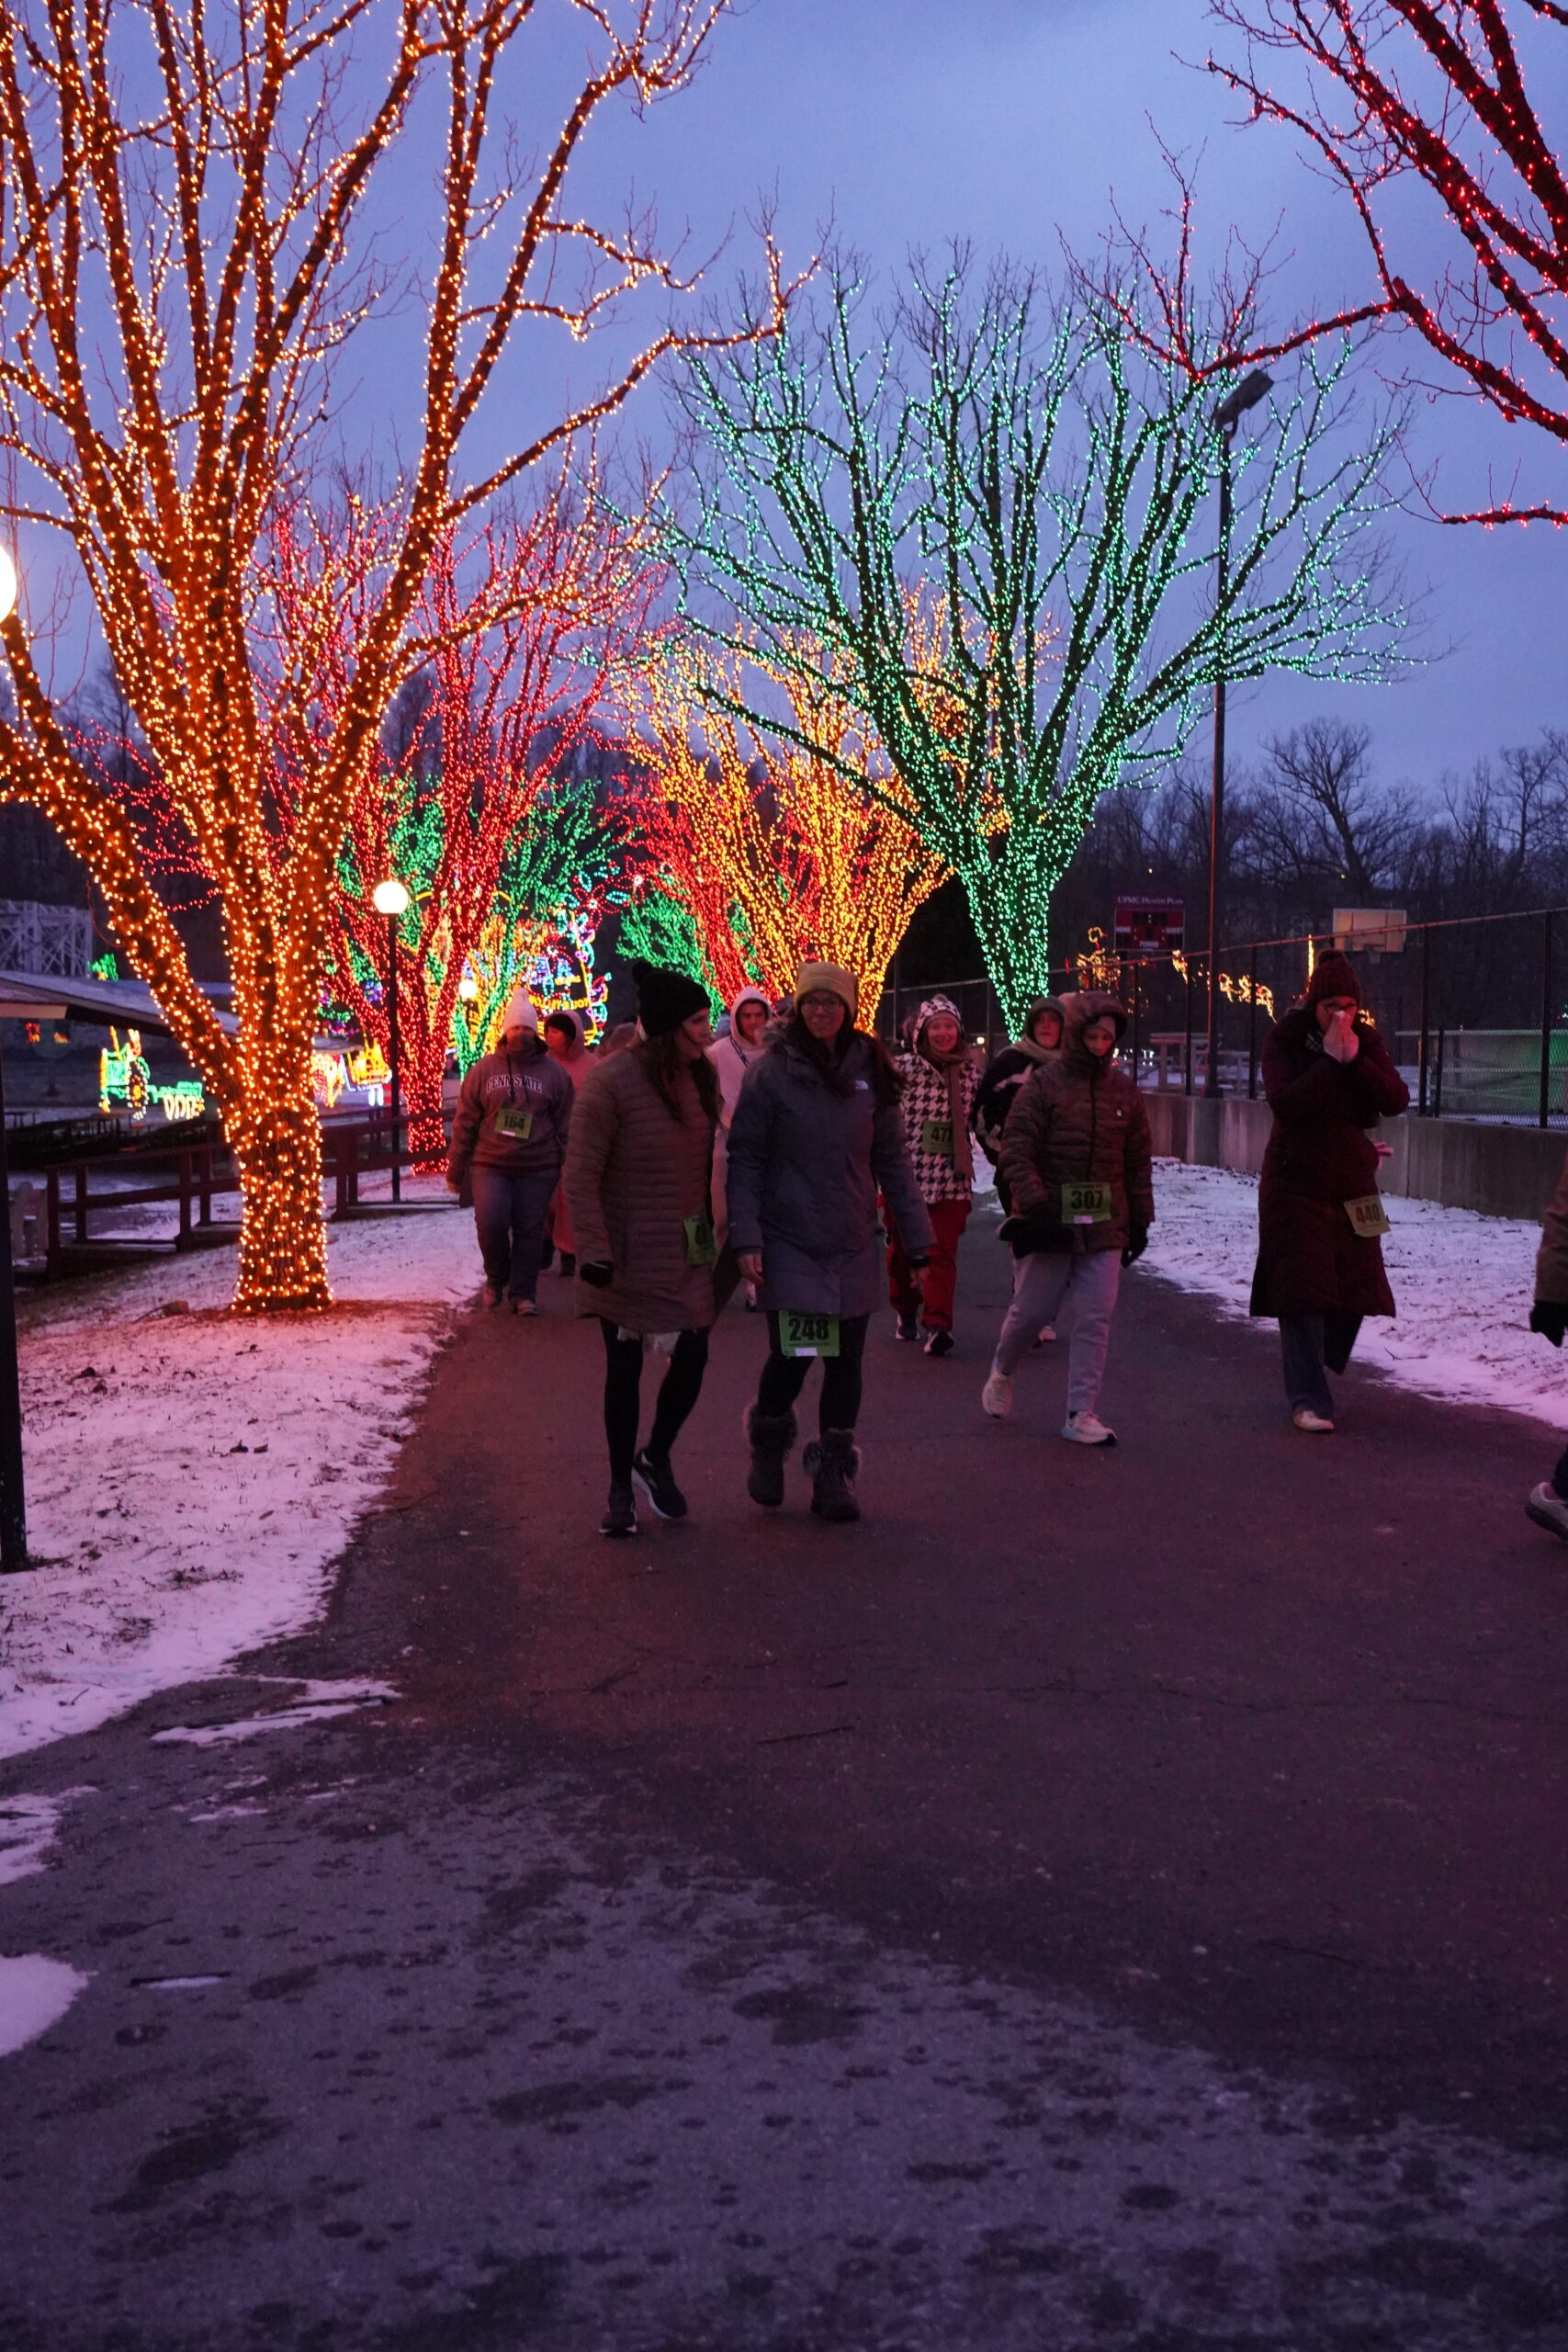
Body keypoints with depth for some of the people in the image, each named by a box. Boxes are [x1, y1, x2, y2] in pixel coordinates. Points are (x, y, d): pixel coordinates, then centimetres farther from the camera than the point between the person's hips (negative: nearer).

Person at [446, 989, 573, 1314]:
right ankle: (496, 1278, 14)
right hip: (490, 1165, 0)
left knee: (530, 1231, 2)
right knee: (491, 1224, -12)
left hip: (537, 1168, 1)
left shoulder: (553, 1073, 5)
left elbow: (565, 1126, 7)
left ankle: (522, 1293, 14)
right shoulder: (484, 1070, 4)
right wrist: (455, 1169, 6)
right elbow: (465, 1122, 6)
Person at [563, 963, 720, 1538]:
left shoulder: (700, 1075, 4)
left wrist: (713, 1229, 10)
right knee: (624, 1367, 6)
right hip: (628, 1254, -5)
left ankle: (655, 1459, 27)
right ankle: (621, 1489, 20)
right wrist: (593, 1251, -20)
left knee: (693, 1355, 0)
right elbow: (581, 1176, -15)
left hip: (687, 1252, 5)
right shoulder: (610, 1081, -15)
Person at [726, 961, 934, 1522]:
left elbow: (892, 1160, 10)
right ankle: (769, 1444, 22)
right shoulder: (771, 1072, -4)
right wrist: (746, 1238, -12)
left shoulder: (870, 1072, 5)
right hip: (789, 1244, -3)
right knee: (790, 1357, -8)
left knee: (846, 1364, 6)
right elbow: (744, 1159, -3)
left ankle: (835, 1475, 21)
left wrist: (916, 1237, 7)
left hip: (854, 1247, 3)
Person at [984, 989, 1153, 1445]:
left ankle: (1082, 1414, 7)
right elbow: (1015, 1151, -8)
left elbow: (1139, 1161, 15)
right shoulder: (1044, 1083, -4)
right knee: (1033, 1309, 5)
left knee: (1096, 1319, 0)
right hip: (1050, 1221, -3)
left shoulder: (1124, 1090, 9)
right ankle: (1002, 1373, 34)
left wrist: (1140, 1220, 14)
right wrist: (1036, 1205, -16)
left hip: (1105, 1224, 4)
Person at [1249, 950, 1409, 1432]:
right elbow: (1285, 1103, -22)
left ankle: (1320, 1362, 31)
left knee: (1357, 1287, 7)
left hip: (1352, 1185, 4)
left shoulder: (1367, 1041, 3)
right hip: (1295, 1184, -4)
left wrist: (1356, 1060, -19)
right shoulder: (1285, 1041, -7)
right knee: (1303, 1291, -7)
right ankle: (1308, 1399, -3)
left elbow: (1395, 1100, -8)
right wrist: (1329, 1061, -23)